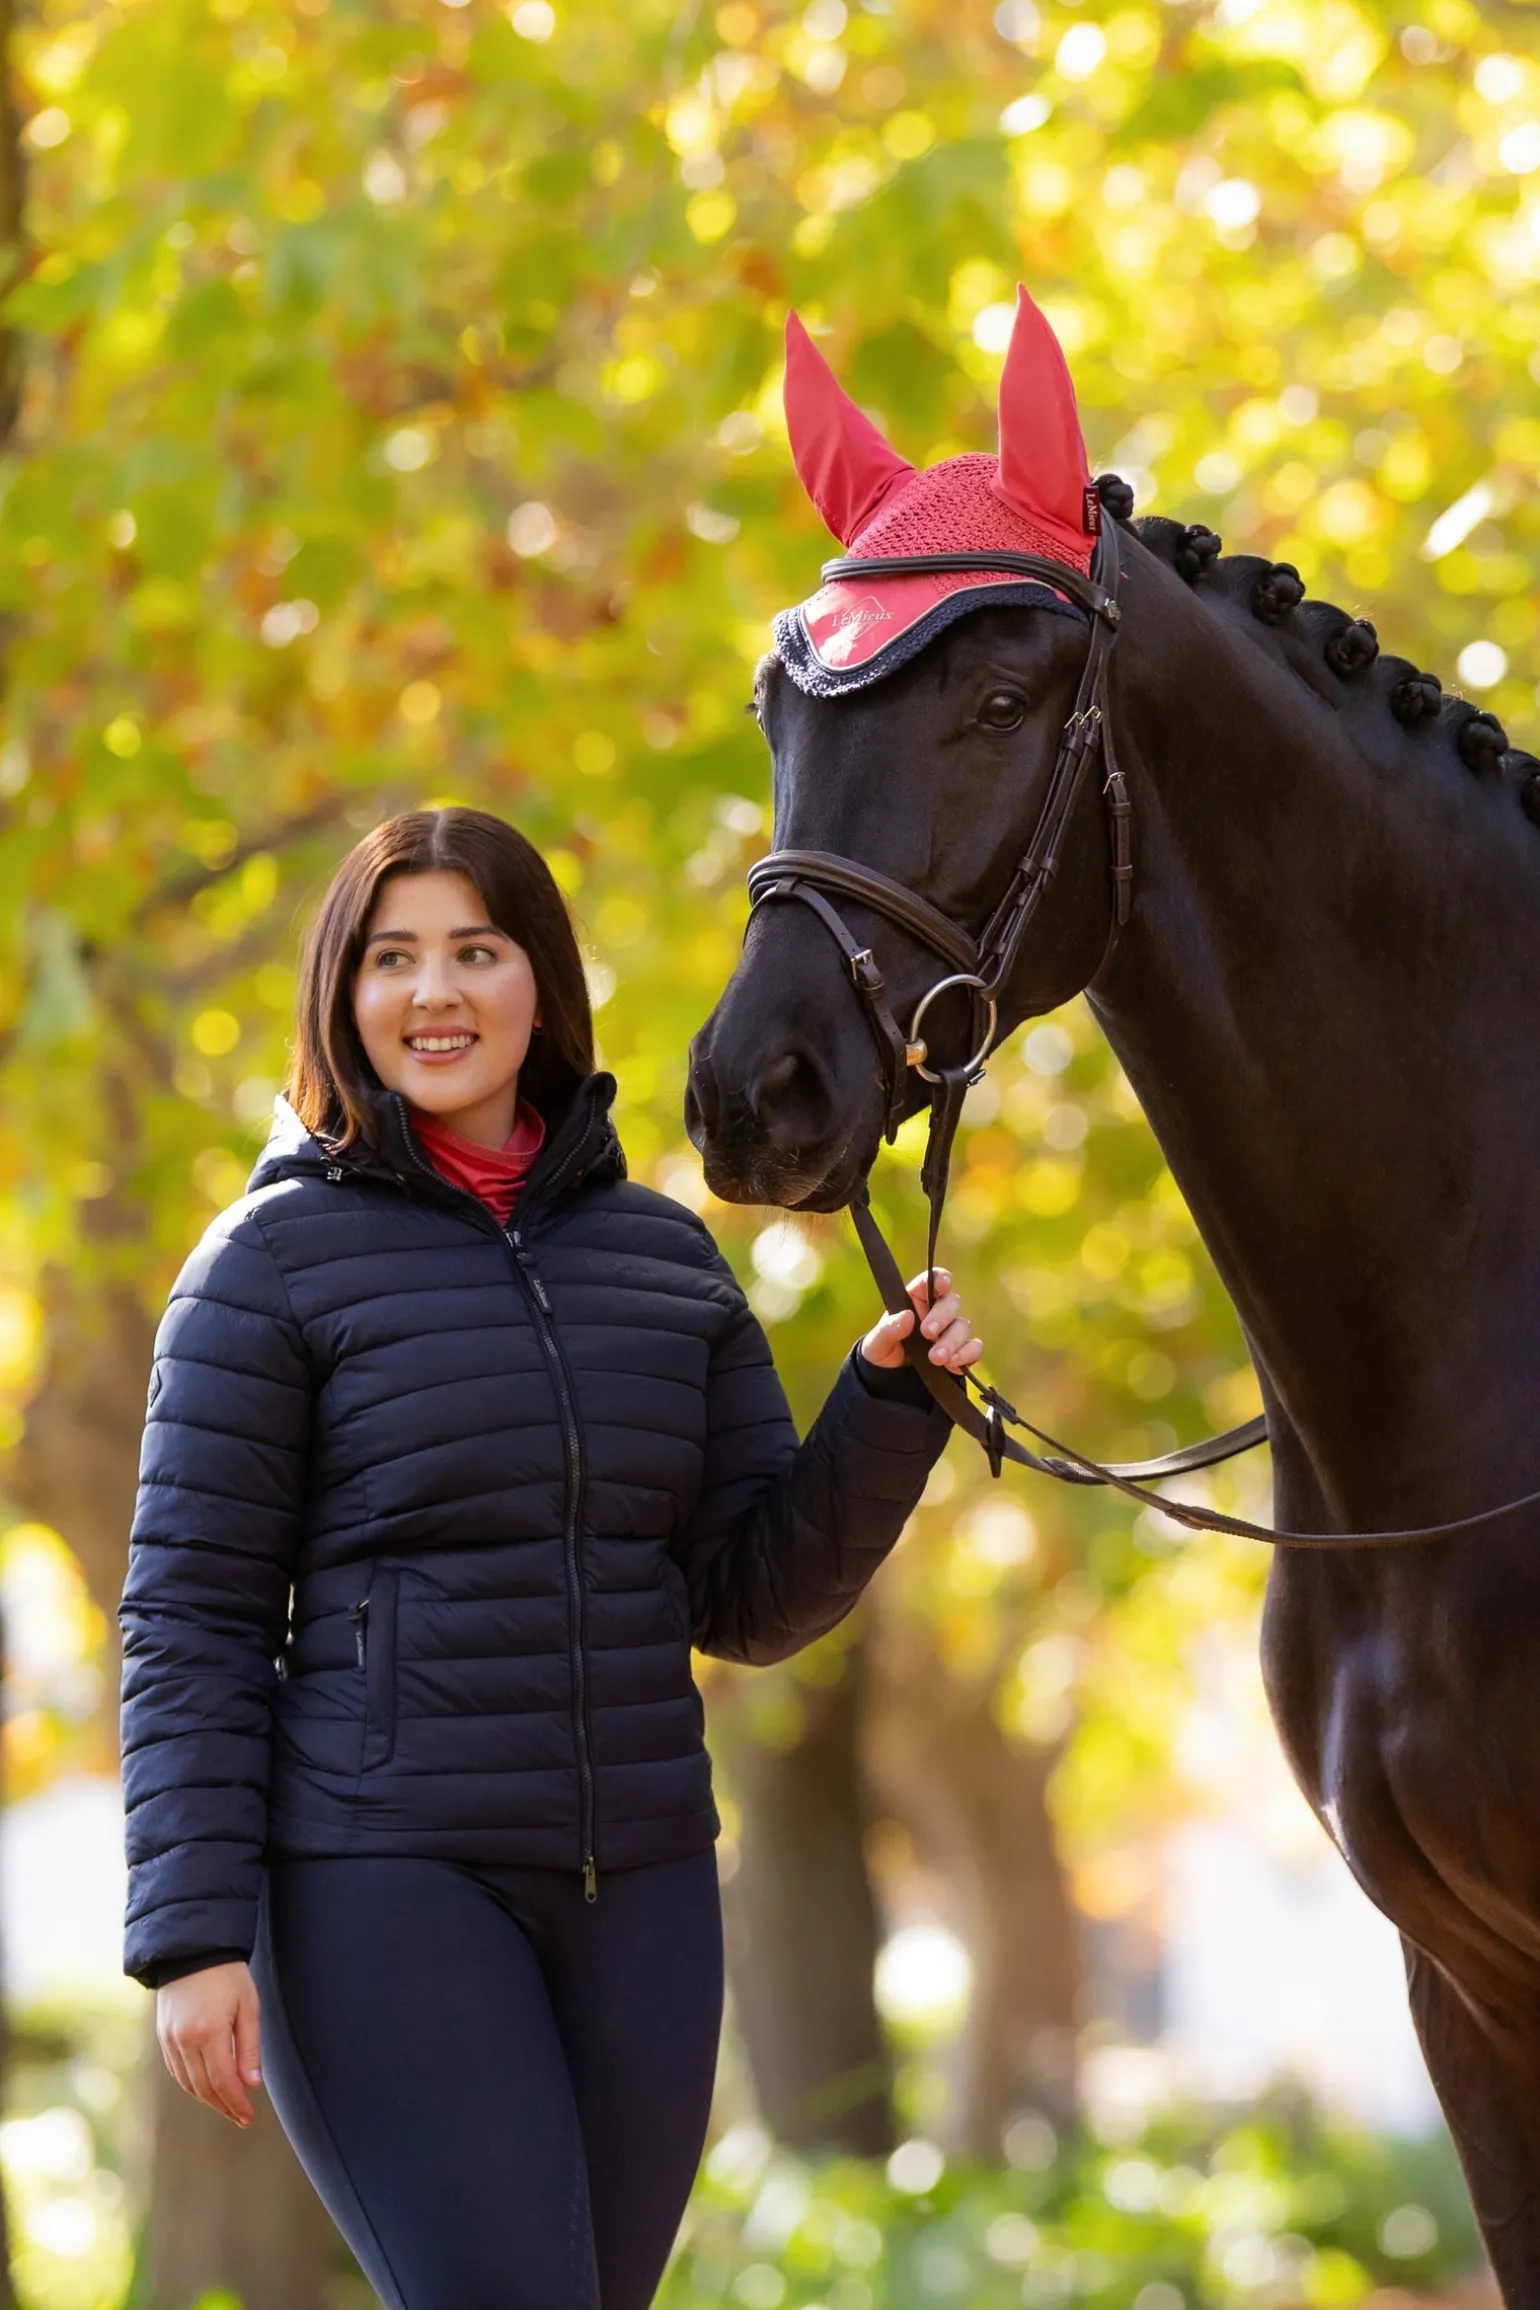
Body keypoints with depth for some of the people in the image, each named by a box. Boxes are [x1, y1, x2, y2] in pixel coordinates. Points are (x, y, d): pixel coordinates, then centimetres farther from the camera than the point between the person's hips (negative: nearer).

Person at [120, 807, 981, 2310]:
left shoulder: (664, 1255, 11)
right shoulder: (275, 1259, -3)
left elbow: (755, 1602, 10)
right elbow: (189, 1621, -5)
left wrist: (890, 1404, -5)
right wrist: (193, 1935, -13)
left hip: (638, 1888, 5)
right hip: (383, 1885, -5)